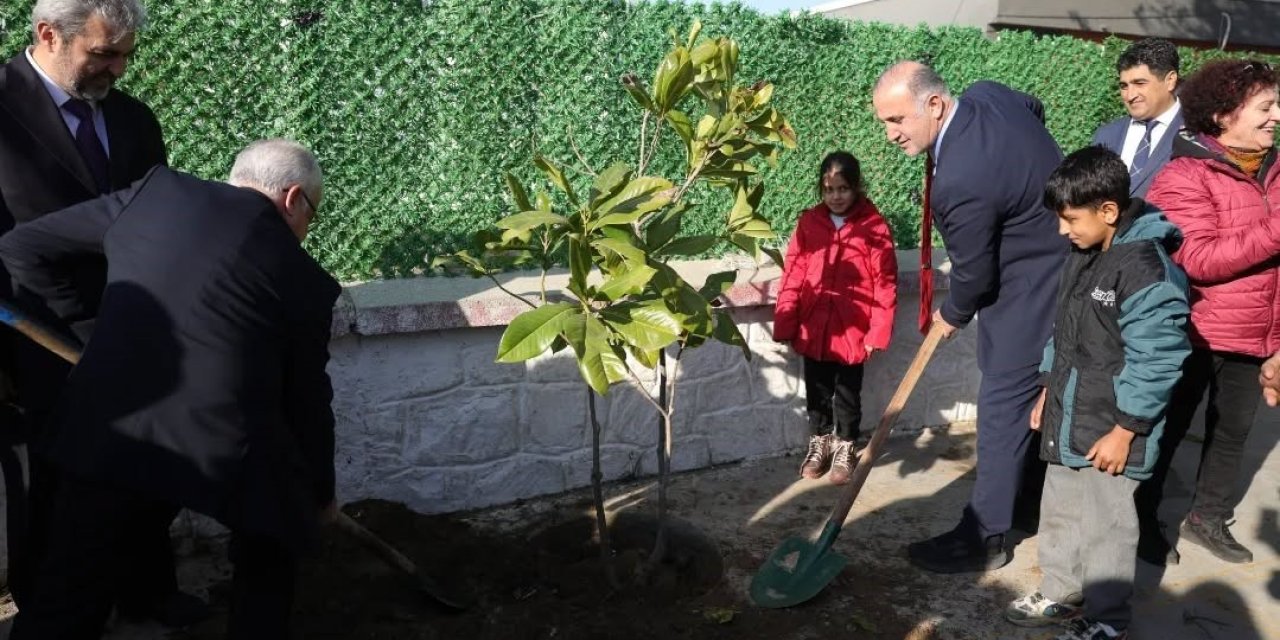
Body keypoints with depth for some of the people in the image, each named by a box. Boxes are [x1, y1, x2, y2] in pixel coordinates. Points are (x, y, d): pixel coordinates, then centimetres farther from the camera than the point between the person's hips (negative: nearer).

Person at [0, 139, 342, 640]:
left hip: (106, 431, 3)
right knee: (267, 563, 26)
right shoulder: (304, 280, 4)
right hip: (225, 449, -2)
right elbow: (307, 400, 11)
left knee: (66, 597, 19)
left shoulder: (156, 190, 9)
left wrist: (75, 313, 29)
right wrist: (319, 490, 26)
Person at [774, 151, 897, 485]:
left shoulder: (873, 226, -8)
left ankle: (844, 448, 32)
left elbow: (885, 283, -8)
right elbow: (793, 275, -1)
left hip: (852, 328, -2)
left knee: (847, 392, 13)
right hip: (813, 327, 2)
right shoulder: (808, 222, -1)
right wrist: (784, 325, -5)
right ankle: (819, 442, 36)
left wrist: (878, 331, -11)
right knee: (817, 390, 17)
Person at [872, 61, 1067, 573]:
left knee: (1003, 406, -5)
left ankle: (983, 537, 5)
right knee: (1030, 397, 20)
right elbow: (1035, 107, 19)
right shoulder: (985, 94, -6)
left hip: (1031, 290, -10)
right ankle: (1029, 502, 36)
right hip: (1055, 262, 10)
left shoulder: (962, 180, -34)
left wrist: (953, 316, 0)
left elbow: (973, 273, -19)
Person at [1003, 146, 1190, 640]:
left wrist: (1124, 432, -19)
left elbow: (1154, 361, -22)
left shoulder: (1147, 269, -21)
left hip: (1110, 431, -9)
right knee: (1058, 511, 20)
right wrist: (1048, 391, 19)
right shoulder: (1082, 257, 7)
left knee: (1105, 525, 5)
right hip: (1066, 420, 9)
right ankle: (1059, 595, 38)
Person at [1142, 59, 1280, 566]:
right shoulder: (1186, 175, -16)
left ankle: (1208, 517, 35)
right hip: (1196, 333, -7)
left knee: (1234, 429, 18)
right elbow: (1199, 258, -25)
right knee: (1168, 428, 7)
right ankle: (1141, 523, 23)